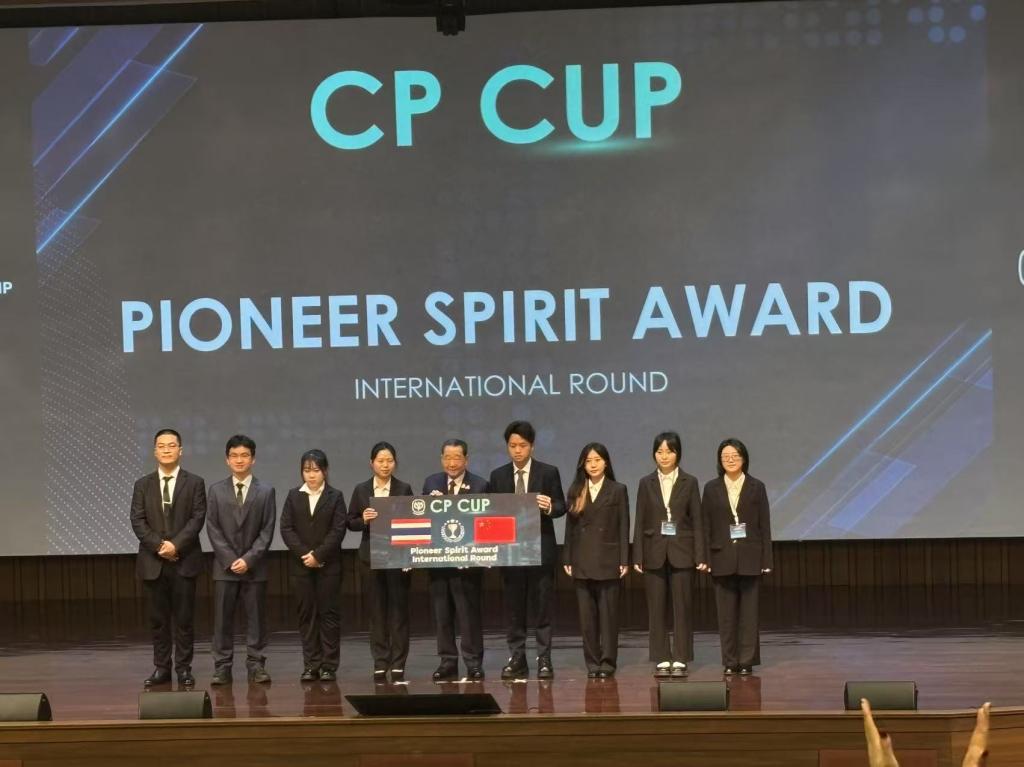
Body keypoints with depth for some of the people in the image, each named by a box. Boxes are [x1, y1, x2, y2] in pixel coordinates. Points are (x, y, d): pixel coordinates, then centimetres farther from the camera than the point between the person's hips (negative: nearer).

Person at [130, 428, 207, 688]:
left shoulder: (195, 483, 4)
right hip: (153, 562, 2)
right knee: (158, 618, 5)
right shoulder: (142, 485, 9)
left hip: (184, 560, -2)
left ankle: (184, 668, 7)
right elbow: (137, 521, 1)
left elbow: (198, 518, -4)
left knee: (184, 618, 1)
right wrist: (159, 546, -13)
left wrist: (176, 545, -16)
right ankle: (161, 668, 11)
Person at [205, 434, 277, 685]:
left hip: (254, 566, -1)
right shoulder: (216, 491, 6)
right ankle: (222, 667, 4)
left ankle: (256, 665, 7)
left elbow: (267, 530, -1)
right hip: (224, 565, 1)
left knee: (256, 617, 2)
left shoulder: (266, 492, 3)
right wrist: (230, 559, -8)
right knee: (222, 618, 0)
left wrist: (248, 559, -11)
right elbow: (213, 528, 2)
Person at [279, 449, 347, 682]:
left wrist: (318, 554, -14)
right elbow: (286, 528, 1)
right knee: (307, 614, 3)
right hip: (300, 565, 2)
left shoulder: (335, 496, 2)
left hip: (328, 565, -2)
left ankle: (329, 666, 3)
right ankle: (311, 666, 6)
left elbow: (338, 530, -6)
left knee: (329, 613, 0)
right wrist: (304, 554, -11)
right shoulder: (294, 496, 8)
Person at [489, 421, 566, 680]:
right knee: (514, 608, 5)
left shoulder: (548, 472, 2)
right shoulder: (498, 476, 8)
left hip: (541, 549, -2)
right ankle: (516, 659, 10)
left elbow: (561, 506, 1)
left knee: (542, 607, 0)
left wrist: (550, 507, -21)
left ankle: (544, 660, 4)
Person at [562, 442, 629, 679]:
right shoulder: (575, 491, 9)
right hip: (582, 561, 2)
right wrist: (567, 559, 4)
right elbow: (570, 527, 9)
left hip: (607, 559, -2)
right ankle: (592, 662, 9)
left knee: (608, 613, 0)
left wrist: (624, 561, -5)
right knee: (586, 614, 3)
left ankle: (608, 662, 5)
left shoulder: (618, 490, 3)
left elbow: (623, 527, 0)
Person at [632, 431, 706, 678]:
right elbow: (640, 522, 5)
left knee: (682, 607, -1)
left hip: (682, 552, -1)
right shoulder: (646, 483, 6)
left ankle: (680, 660, 5)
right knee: (656, 609, 2)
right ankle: (661, 660, 9)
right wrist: (637, 556, -1)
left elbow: (697, 521, 1)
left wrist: (700, 556, -5)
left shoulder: (689, 482, 3)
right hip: (654, 553, 1)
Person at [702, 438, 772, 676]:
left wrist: (766, 560, -3)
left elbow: (765, 526, 2)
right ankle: (730, 662, 8)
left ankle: (747, 660, 5)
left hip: (749, 558, -1)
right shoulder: (711, 488, 6)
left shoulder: (756, 487, 3)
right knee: (726, 613, 3)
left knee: (749, 611, 1)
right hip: (722, 558, 1)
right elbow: (706, 526, 5)